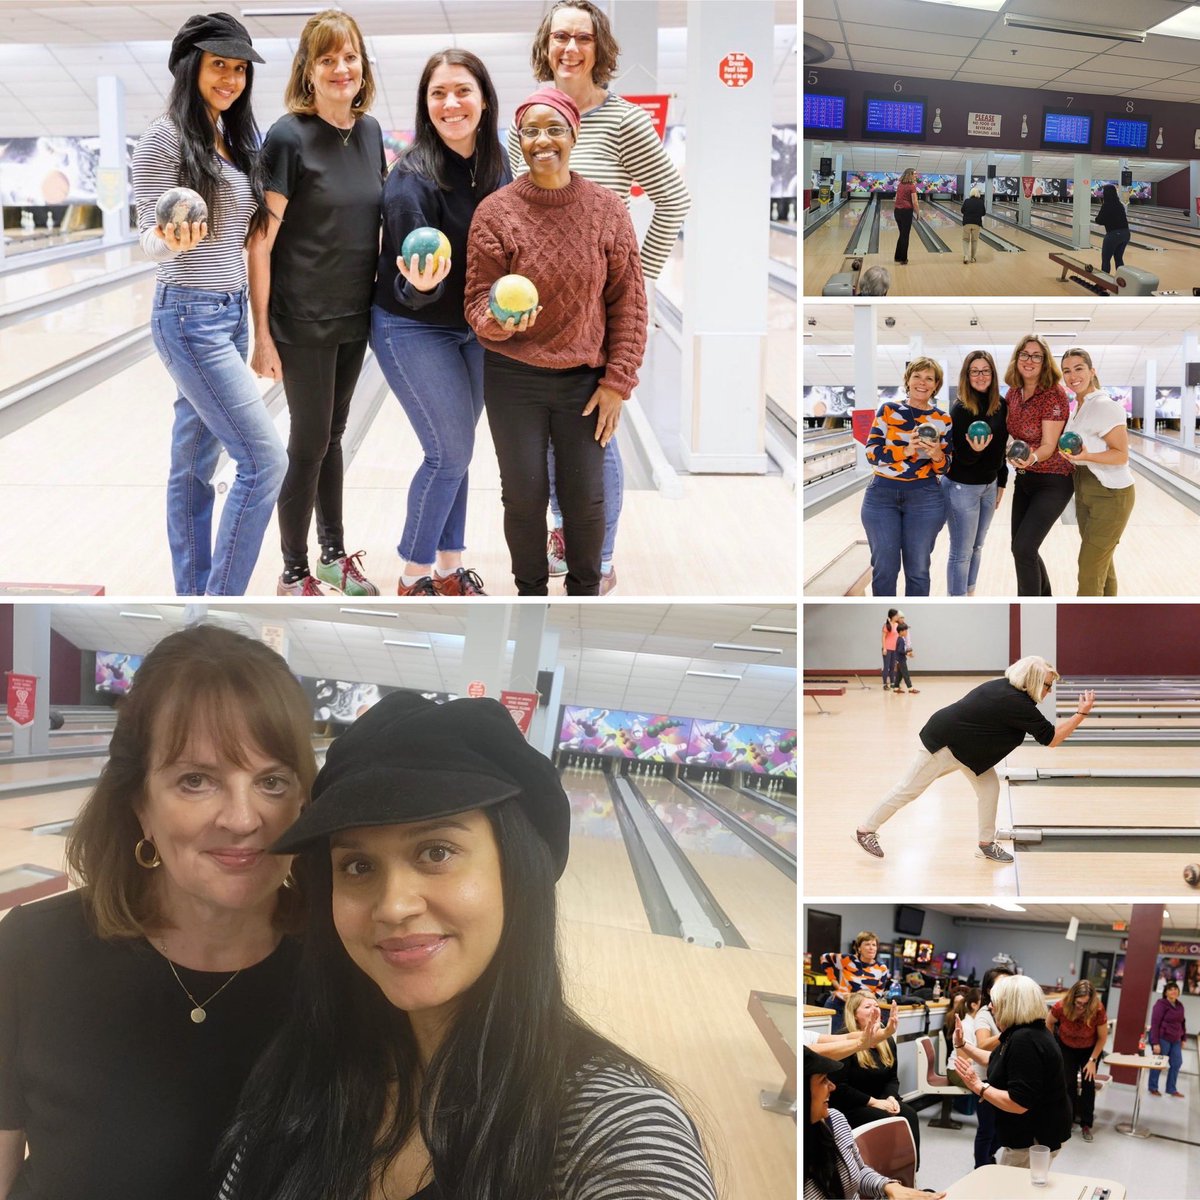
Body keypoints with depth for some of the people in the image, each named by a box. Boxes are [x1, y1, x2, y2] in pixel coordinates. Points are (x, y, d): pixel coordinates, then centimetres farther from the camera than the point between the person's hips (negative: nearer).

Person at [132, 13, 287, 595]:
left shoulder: (235, 139, 11)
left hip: (231, 313, 8)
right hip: (189, 316, -8)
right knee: (264, 459, -12)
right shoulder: (164, 138, -12)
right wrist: (175, 239, -34)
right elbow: (149, 241, -15)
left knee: (194, 464, 13)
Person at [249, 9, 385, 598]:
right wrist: (261, 334, -17)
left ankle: (333, 553, 31)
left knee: (332, 434, 17)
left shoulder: (370, 131, 3)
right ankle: (293, 573, 15)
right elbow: (260, 242, -16)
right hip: (303, 321, -6)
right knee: (309, 442, 2)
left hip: (355, 316, 6)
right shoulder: (288, 137, -15)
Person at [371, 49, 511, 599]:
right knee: (451, 453, -5)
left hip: (474, 327, 6)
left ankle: (449, 568, 26)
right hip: (415, 331, -6)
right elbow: (408, 289, -24)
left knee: (452, 450, 13)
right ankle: (415, 579, 11)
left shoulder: (495, 163, -4)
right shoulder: (413, 178, -23)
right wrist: (421, 285, -45)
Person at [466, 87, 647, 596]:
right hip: (514, 380, 0)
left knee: (586, 497, 5)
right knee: (524, 494, 7)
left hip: (585, 381, 1)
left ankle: (585, 588, 28)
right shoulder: (495, 211, -7)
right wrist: (494, 322, -27)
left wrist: (618, 381, -5)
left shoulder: (606, 209, -4)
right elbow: (477, 298, -4)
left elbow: (628, 300, -1)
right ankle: (530, 589, 27)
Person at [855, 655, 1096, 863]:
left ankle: (986, 844, 16)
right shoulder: (1018, 704, -26)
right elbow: (1051, 739, -20)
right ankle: (865, 830, 14)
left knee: (989, 786, 7)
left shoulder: (1004, 687, 0)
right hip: (943, 742, -10)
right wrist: (1082, 713, -19)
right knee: (909, 789, 2)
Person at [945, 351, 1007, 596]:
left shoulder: (1000, 405, 0)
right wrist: (975, 450, -38)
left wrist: (1002, 483, 13)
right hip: (962, 487, -6)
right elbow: (961, 457, -17)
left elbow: (1001, 447, 11)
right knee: (961, 552, -1)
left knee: (976, 547, 17)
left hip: (989, 485, 7)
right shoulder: (960, 408, -18)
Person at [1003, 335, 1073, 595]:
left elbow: (1049, 446, -21)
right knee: (1022, 548, 13)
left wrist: (1032, 458, -40)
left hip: (1052, 483, -7)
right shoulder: (1013, 392, 2)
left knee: (1024, 548, -15)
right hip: (1024, 479, 7)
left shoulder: (1054, 394, -17)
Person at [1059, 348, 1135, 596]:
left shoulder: (1105, 407, -17)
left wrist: (1086, 456, -32)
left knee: (1090, 567, -8)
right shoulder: (1078, 408, 9)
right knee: (1102, 563, 14)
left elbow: (1121, 455, -20)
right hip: (1085, 493, 9)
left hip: (1110, 495, -9)